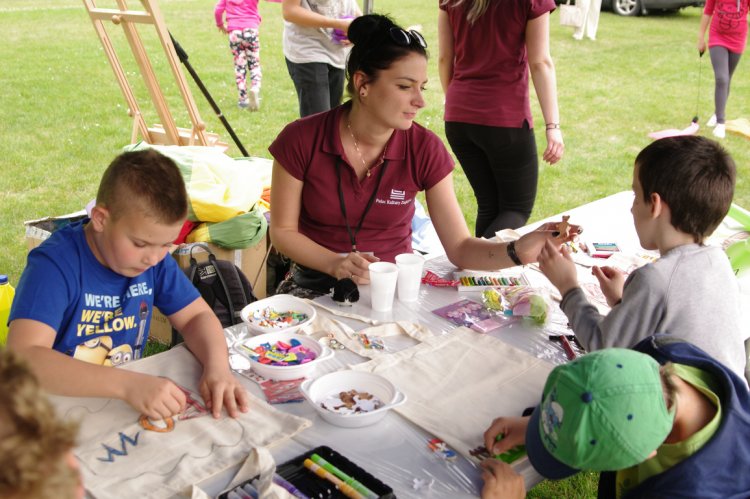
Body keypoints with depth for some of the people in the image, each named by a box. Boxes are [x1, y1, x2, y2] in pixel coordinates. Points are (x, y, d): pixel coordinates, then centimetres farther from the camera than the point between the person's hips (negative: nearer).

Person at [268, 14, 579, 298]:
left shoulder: (425, 149, -10)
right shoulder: (302, 140, -14)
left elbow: (460, 248, -11)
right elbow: (282, 231, -5)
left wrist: (516, 252, -30)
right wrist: (335, 263, -22)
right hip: (317, 285, -1)